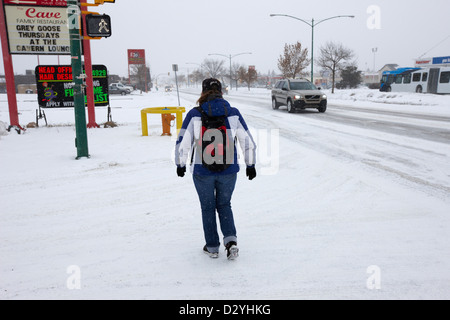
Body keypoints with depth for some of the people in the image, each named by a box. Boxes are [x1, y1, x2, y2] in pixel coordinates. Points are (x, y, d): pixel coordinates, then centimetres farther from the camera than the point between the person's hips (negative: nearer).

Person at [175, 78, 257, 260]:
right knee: (224, 205, 22)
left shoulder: (194, 115, -9)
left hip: (202, 172, -1)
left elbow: (182, 143, -8)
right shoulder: (233, 114, -3)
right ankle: (231, 240, 6)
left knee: (208, 207, 18)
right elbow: (248, 142, 1)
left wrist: (180, 164, 9)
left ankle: (212, 247, 28)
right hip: (229, 170, 2)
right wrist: (250, 165, 14)